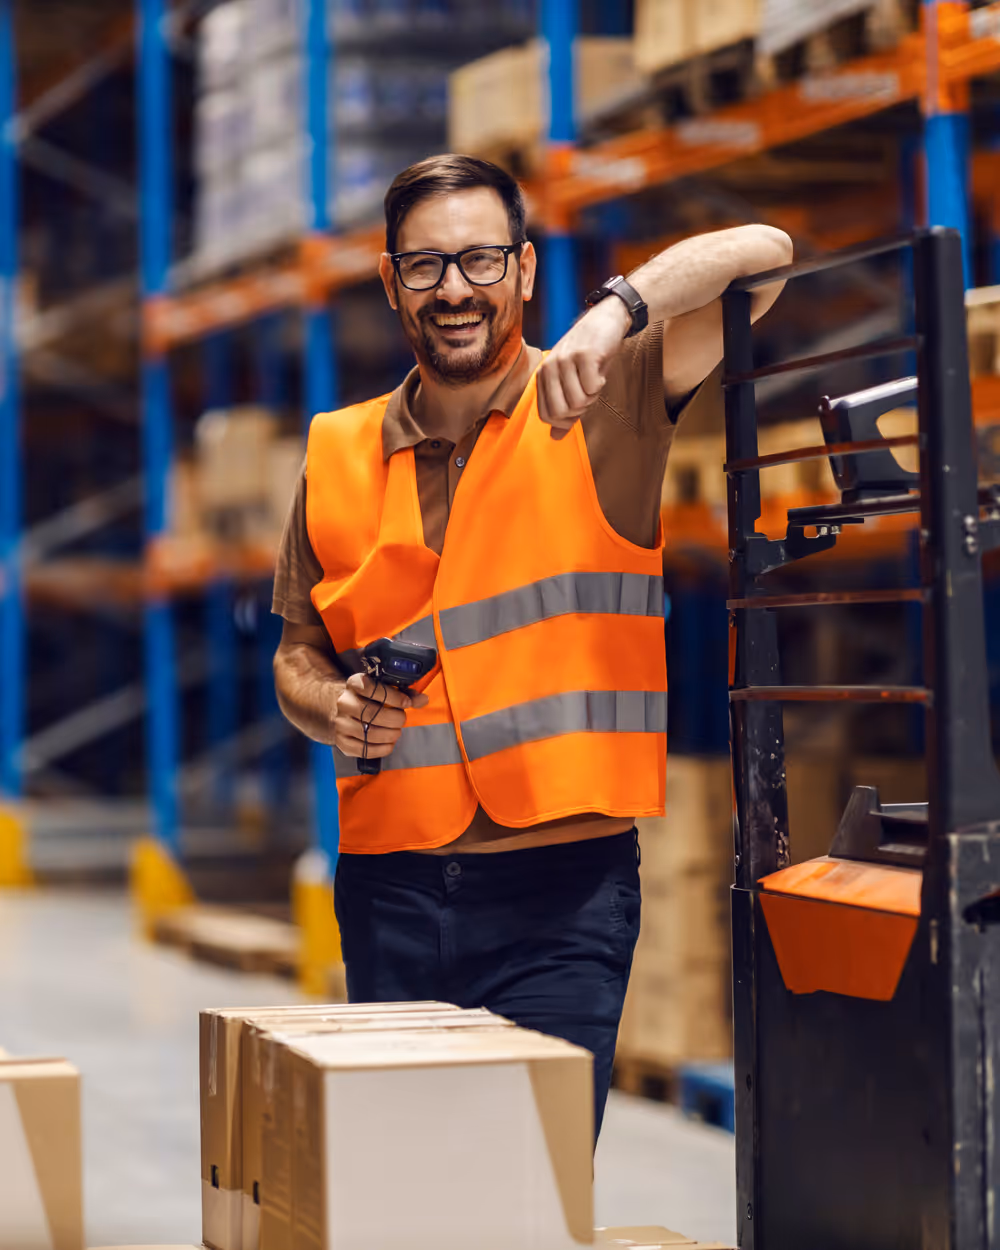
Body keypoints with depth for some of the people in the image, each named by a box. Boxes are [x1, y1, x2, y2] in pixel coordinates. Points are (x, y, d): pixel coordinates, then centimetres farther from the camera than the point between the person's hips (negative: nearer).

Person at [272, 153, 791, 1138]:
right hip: (389, 889, 3)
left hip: (561, 884, -3)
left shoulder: (601, 404, -1)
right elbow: (298, 657, 19)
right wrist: (332, 710, -4)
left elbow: (760, 254, -11)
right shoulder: (338, 455, 10)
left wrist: (616, 311, -27)